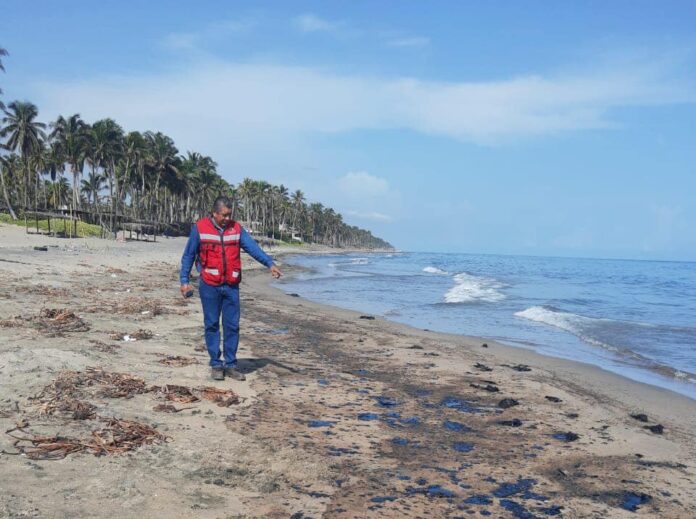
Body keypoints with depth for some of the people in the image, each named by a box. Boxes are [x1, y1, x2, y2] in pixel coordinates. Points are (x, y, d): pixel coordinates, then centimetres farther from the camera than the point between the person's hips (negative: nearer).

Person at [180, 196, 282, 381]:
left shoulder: (236, 228, 4)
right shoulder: (199, 228, -2)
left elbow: (253, 247, -2)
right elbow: (188, 256, 3)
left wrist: (270, 263, -14)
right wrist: (184, 280, -3)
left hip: (231, 286, 2)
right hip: (209, 286, -2)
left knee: (232, 325, 4)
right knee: (212, 325, 5)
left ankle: (231, 364, 14)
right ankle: (216, 365, 15)